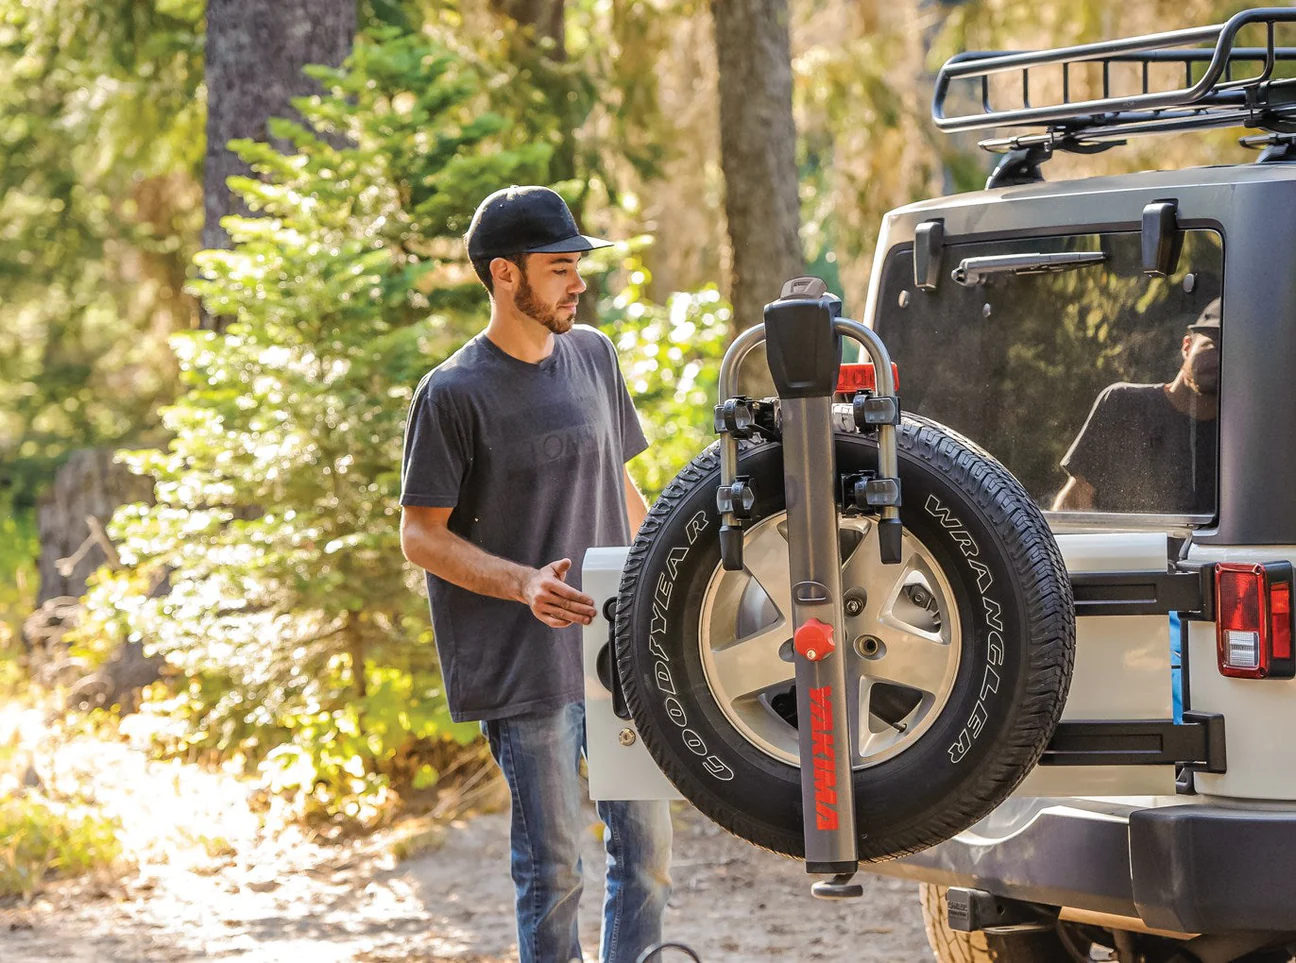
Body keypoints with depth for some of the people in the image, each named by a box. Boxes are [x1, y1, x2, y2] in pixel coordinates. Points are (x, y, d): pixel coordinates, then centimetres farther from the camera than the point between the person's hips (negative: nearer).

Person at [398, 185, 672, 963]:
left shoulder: (594, 356, 10)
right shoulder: (455, 393, -9)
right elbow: (422, 535, -8)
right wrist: (525, 583, -22)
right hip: (524, 667, -6)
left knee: (648, 847, 7)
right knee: (553, 867, -1)